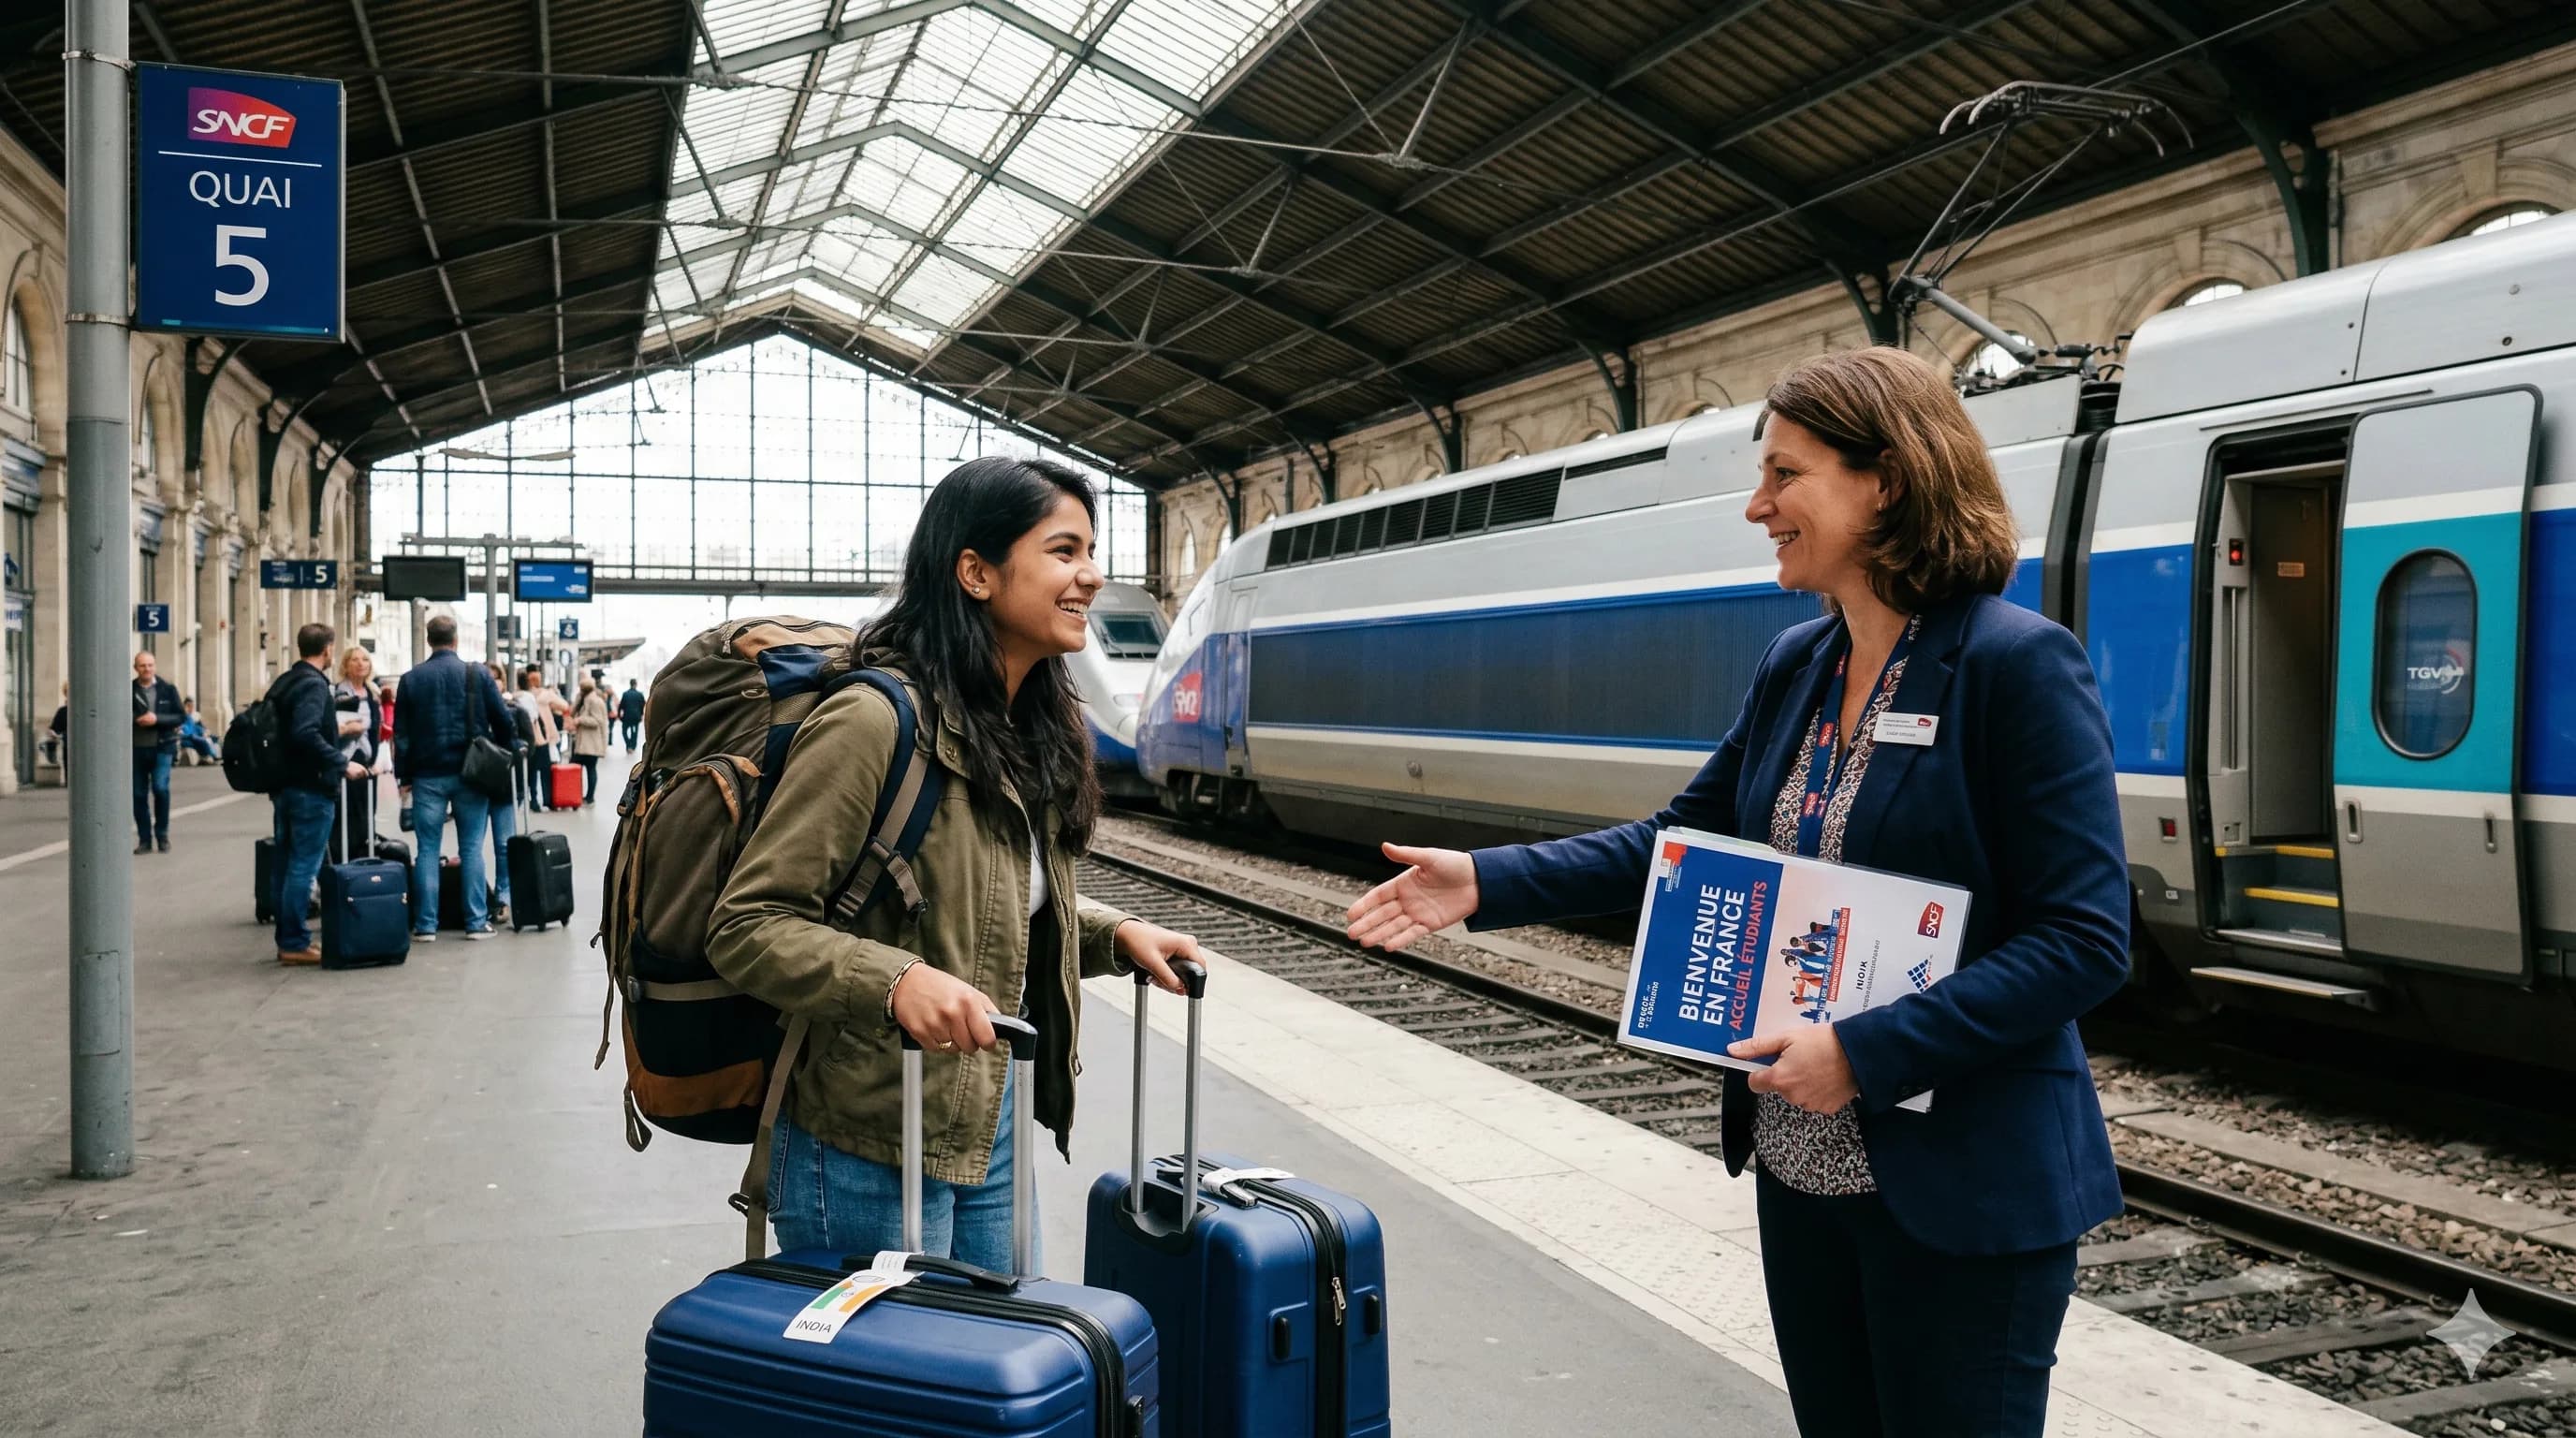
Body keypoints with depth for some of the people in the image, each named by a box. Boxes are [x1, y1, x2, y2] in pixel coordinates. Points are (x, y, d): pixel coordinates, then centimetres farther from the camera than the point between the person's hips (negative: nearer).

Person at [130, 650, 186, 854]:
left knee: (160, 788, -14)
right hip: (136, 749, 2)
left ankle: (162, 835, 3)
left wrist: (157, 719, -13)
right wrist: (136, 719, -13)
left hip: (162, 747, -2)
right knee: (139, 794, 5)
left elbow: (181, 717, 1)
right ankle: (144, 839, 14)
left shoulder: (168, 689, 3)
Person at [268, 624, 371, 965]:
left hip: (283, 786, 10)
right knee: (304, 866, -5)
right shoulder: (314, 685, -15)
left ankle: (287, 939, 20)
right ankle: (295, 943, -2)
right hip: (311, 789, -9)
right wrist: (342, 763, -23)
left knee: (286, 865, 13)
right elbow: (306, 734, -27)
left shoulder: (283, 682, 14)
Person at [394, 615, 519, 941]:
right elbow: (502, 719, -2)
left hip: (427, 774, 1)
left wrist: (403, 776, 9)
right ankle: (476, 922, 1)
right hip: (470, 772, -1)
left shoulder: (411, 679, 3)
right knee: (471, 848, 3)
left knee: (427, 849, 5)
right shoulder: (477, 674, -2)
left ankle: (425, 925, 3)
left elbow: (401, 732, 4)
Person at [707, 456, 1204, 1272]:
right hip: (875, 1148, -8)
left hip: (994, 1130, 8)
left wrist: (1115, 936, 2)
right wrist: (897, 981, -34)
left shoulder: (1039, 728, 6)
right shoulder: (874, 722, -20)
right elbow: (745, 927, -20)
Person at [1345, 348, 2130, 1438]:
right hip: (1799, 1163, 7)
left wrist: (1864, 1053, -24)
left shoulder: (2017, 663, -17)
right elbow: (1684, 839, 11)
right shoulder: (1794, 665, 5)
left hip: (1962, 1187, -7)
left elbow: (2082, 941, -19)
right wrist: (1487, 882, 1)